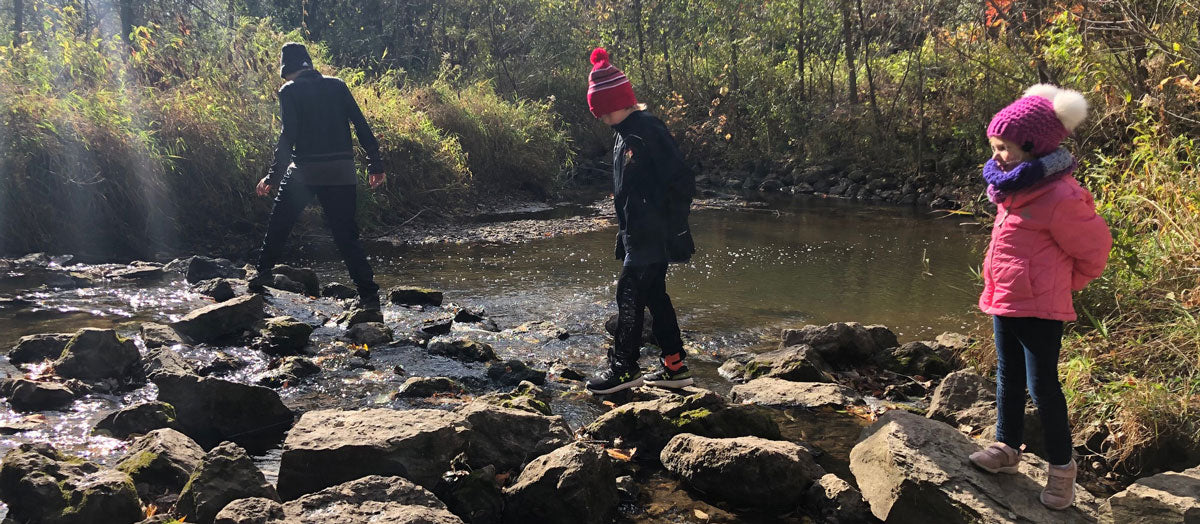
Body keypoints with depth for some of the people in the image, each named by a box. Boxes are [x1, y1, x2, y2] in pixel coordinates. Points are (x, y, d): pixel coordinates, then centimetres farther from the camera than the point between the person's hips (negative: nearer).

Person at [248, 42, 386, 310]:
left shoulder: (289, 91, -1)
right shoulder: (337, 85, 9)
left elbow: (288, 135, -11)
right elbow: (362, 125, 5)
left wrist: (273, 175, -9)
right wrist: (376, 165, 8)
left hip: (305, 171, -3)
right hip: (342, 173, 3)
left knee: (278, 225, 20)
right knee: (346, 234, 5)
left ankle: (263, 273, 26)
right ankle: (369, 294, -3)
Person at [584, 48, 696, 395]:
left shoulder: (648, 132, -16)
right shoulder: (625, 134, 14)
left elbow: (681, 182, -19)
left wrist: (674, 230, -19)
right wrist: (623, 237, 19)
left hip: (652, 237, -10)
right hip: (637, 235, 10)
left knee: (629, 295, -6)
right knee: (654, 295, 12)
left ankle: (624, 367, 2)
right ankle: (675, 366, 19)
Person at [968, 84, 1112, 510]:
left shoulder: (1060, 197, -20)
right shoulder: (1015, 187, 5)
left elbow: (1093, 250, -9)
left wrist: (1060, 284, 3)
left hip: (1039, 308, -9)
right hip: (1004, 302, 9)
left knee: (1042, 385, -1)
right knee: (1008, 378, 18)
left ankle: (1061, 466, 13)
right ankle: (1006, 448, 31)